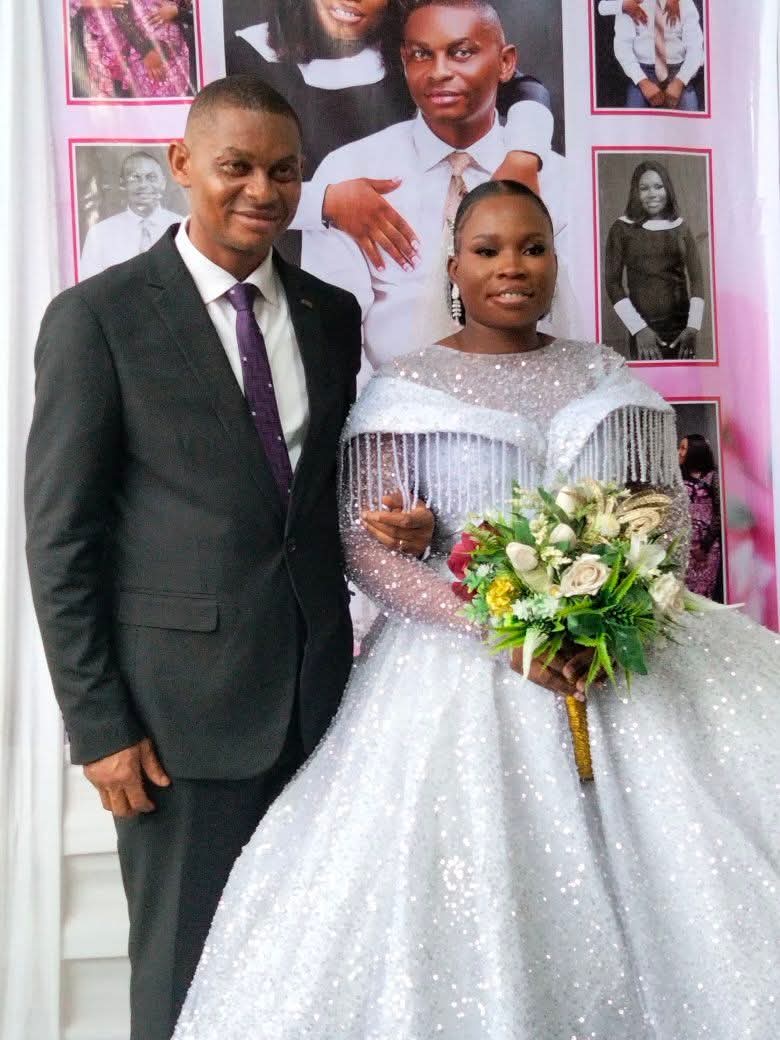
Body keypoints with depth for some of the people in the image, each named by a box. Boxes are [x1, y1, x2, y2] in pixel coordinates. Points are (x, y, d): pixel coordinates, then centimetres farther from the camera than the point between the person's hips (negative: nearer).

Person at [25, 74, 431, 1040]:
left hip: (320, 687, 5)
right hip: (183, 703, -4)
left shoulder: (332, 314, 8)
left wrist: (397, 520, -4)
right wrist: (96, 725, -10)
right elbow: (60, 536, -8)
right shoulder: (97, 316, -6)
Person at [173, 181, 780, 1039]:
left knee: (660, 873, -5)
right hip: (461, 668, -3)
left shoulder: (603, 375, 12)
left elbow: (672, 502, 10)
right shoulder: (406, 388, 1)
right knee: (469, 899, -5)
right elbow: (365, 545, -6)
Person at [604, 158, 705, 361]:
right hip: (643, 327, -2)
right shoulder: (622, 229, 0)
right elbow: (612, 283, -3)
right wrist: (638, 328, -11)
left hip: (681, 325, 2)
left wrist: (694, 326, -9)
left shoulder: (681, 228, 7)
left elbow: (697, 278, 4)